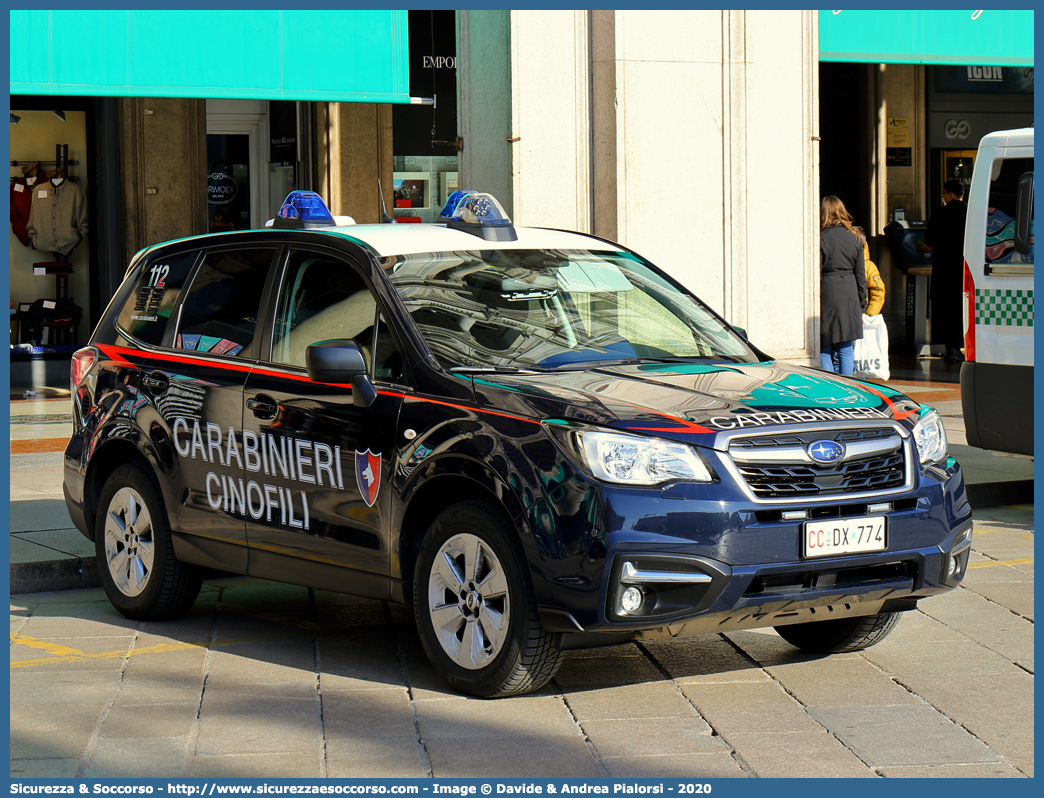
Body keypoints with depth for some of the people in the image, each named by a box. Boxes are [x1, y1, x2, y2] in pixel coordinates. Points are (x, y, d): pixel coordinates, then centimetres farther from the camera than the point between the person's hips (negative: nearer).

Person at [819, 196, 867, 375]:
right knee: (845, 350, 11)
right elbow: (860, 275, 11)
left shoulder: (821, 238, -9)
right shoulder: (853, 238, 7)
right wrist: (861, 303, 18)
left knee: (824, 350, 1)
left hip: (827, 294, -5)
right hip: (849, 296, 5)